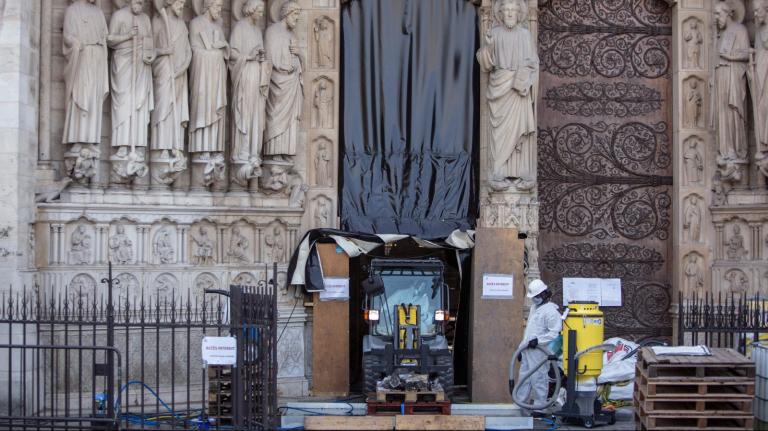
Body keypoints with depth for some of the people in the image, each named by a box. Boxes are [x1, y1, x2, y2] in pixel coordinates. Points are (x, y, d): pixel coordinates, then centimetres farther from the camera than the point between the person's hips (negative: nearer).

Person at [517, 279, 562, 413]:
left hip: (539, 351, -9)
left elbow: (555, 333, -18)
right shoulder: (534, 308, 20)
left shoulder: (551, 310, -10)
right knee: (524, 377, 11)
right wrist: (521, 347, 25)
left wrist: (538, 340, -24)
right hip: (527, 350, 9)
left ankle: (539, 406, -3)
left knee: (538, 378, -7)